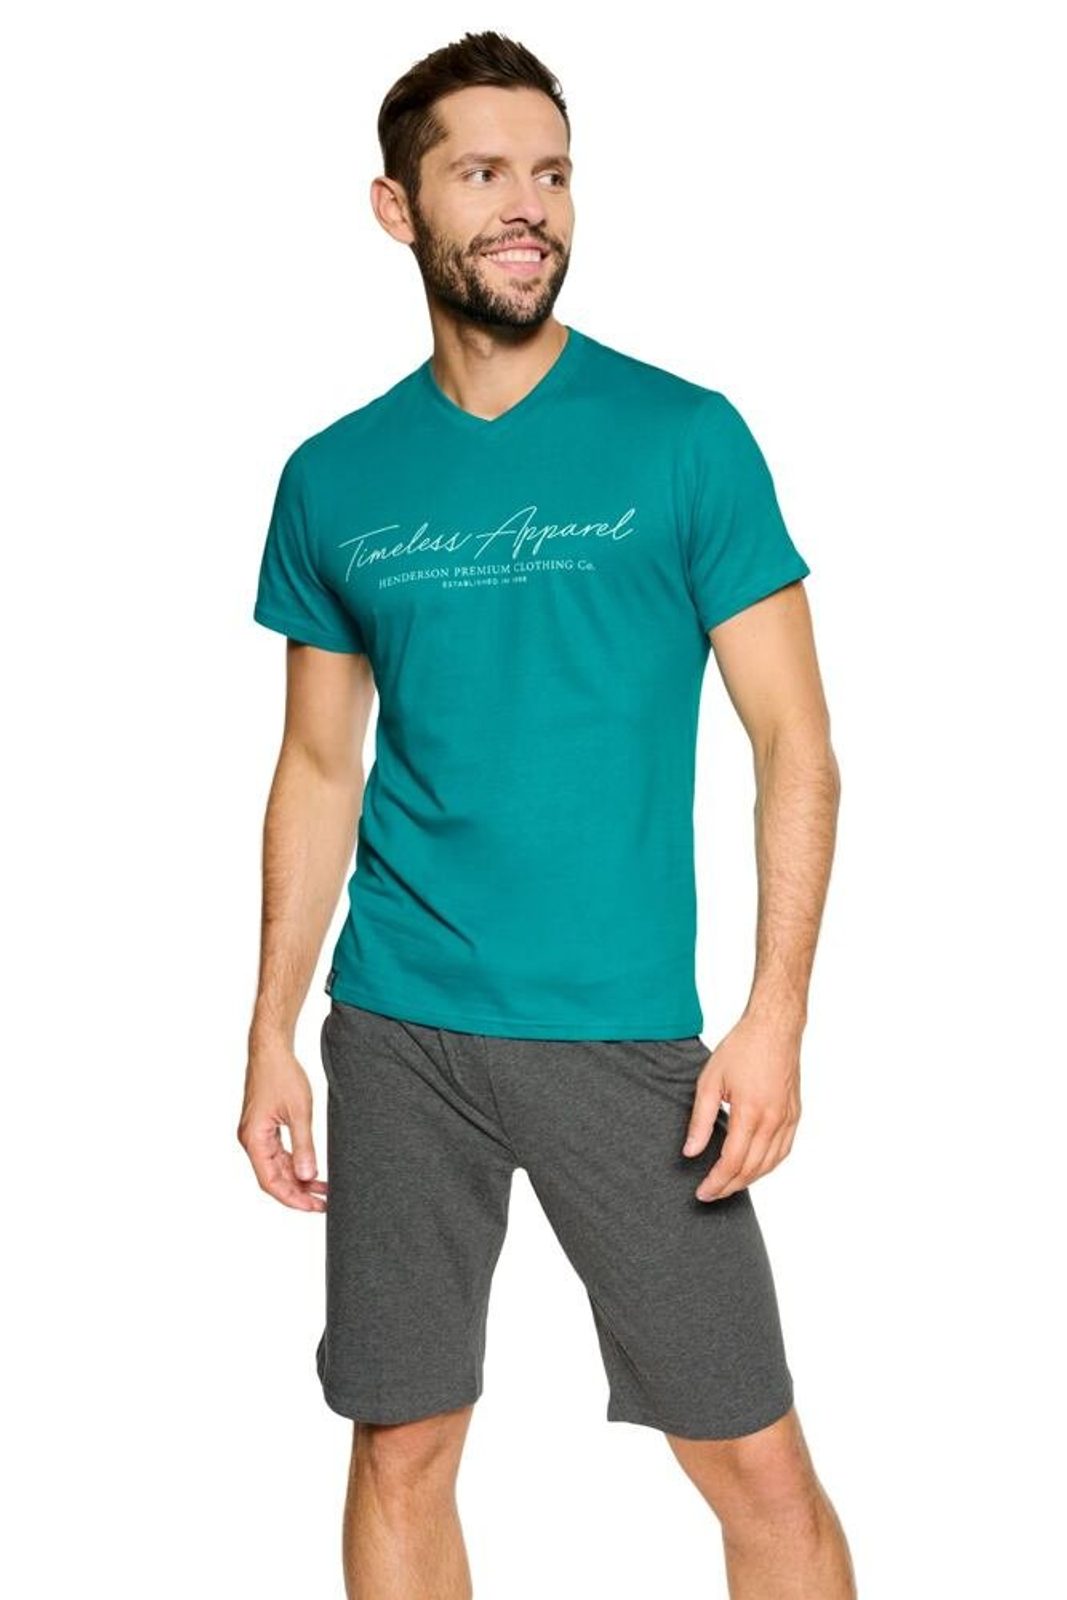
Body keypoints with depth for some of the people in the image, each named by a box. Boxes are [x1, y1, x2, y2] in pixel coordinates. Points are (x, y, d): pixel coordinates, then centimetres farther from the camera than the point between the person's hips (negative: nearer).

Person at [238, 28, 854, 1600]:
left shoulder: (686, 439, -2)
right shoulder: (333, 480, 6)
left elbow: (795, 740, -3)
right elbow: (319, 771, 12)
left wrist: (777, 1016, -11)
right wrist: (270, 1036, 7)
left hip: (624, 1030, -2)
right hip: (396, 1031, 3)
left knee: (760, 1470, 0)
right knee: (401, 1455, 10)